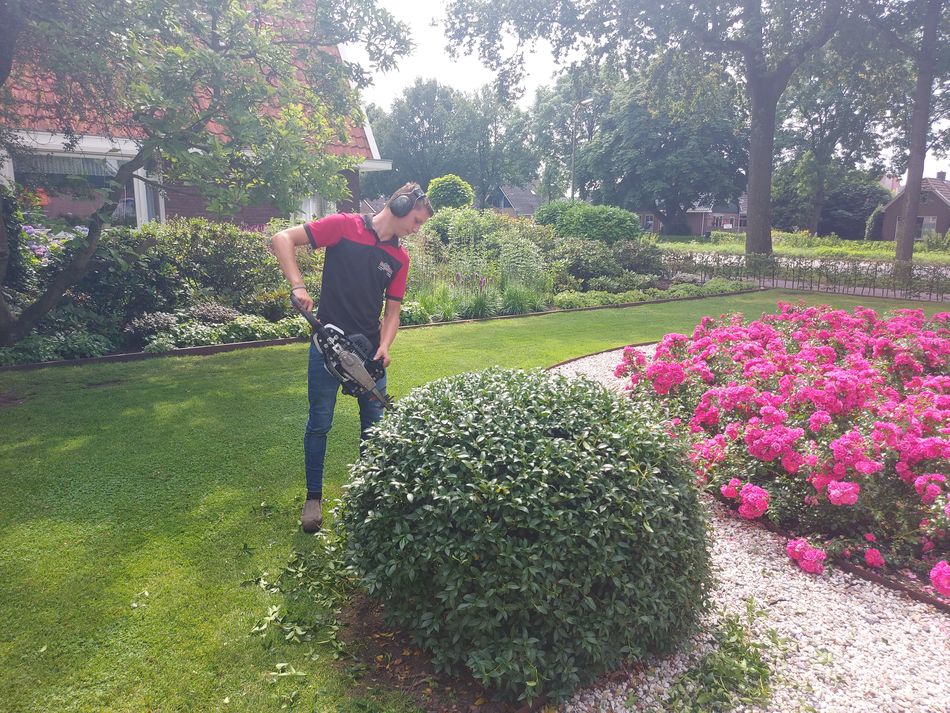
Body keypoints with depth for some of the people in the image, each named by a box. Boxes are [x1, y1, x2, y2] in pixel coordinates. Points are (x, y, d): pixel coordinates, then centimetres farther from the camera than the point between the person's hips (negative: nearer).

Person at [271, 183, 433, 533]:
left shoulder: (400, 257, 6)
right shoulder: (344, 226, -8)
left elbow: (392, 310, 6)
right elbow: (282, 239, -11)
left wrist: (384, 346, -11)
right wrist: (298, 286, -21)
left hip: (369, 349, 5)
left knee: (374, 423, 11)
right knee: (320, 422, 5)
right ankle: (314, 497, 21)